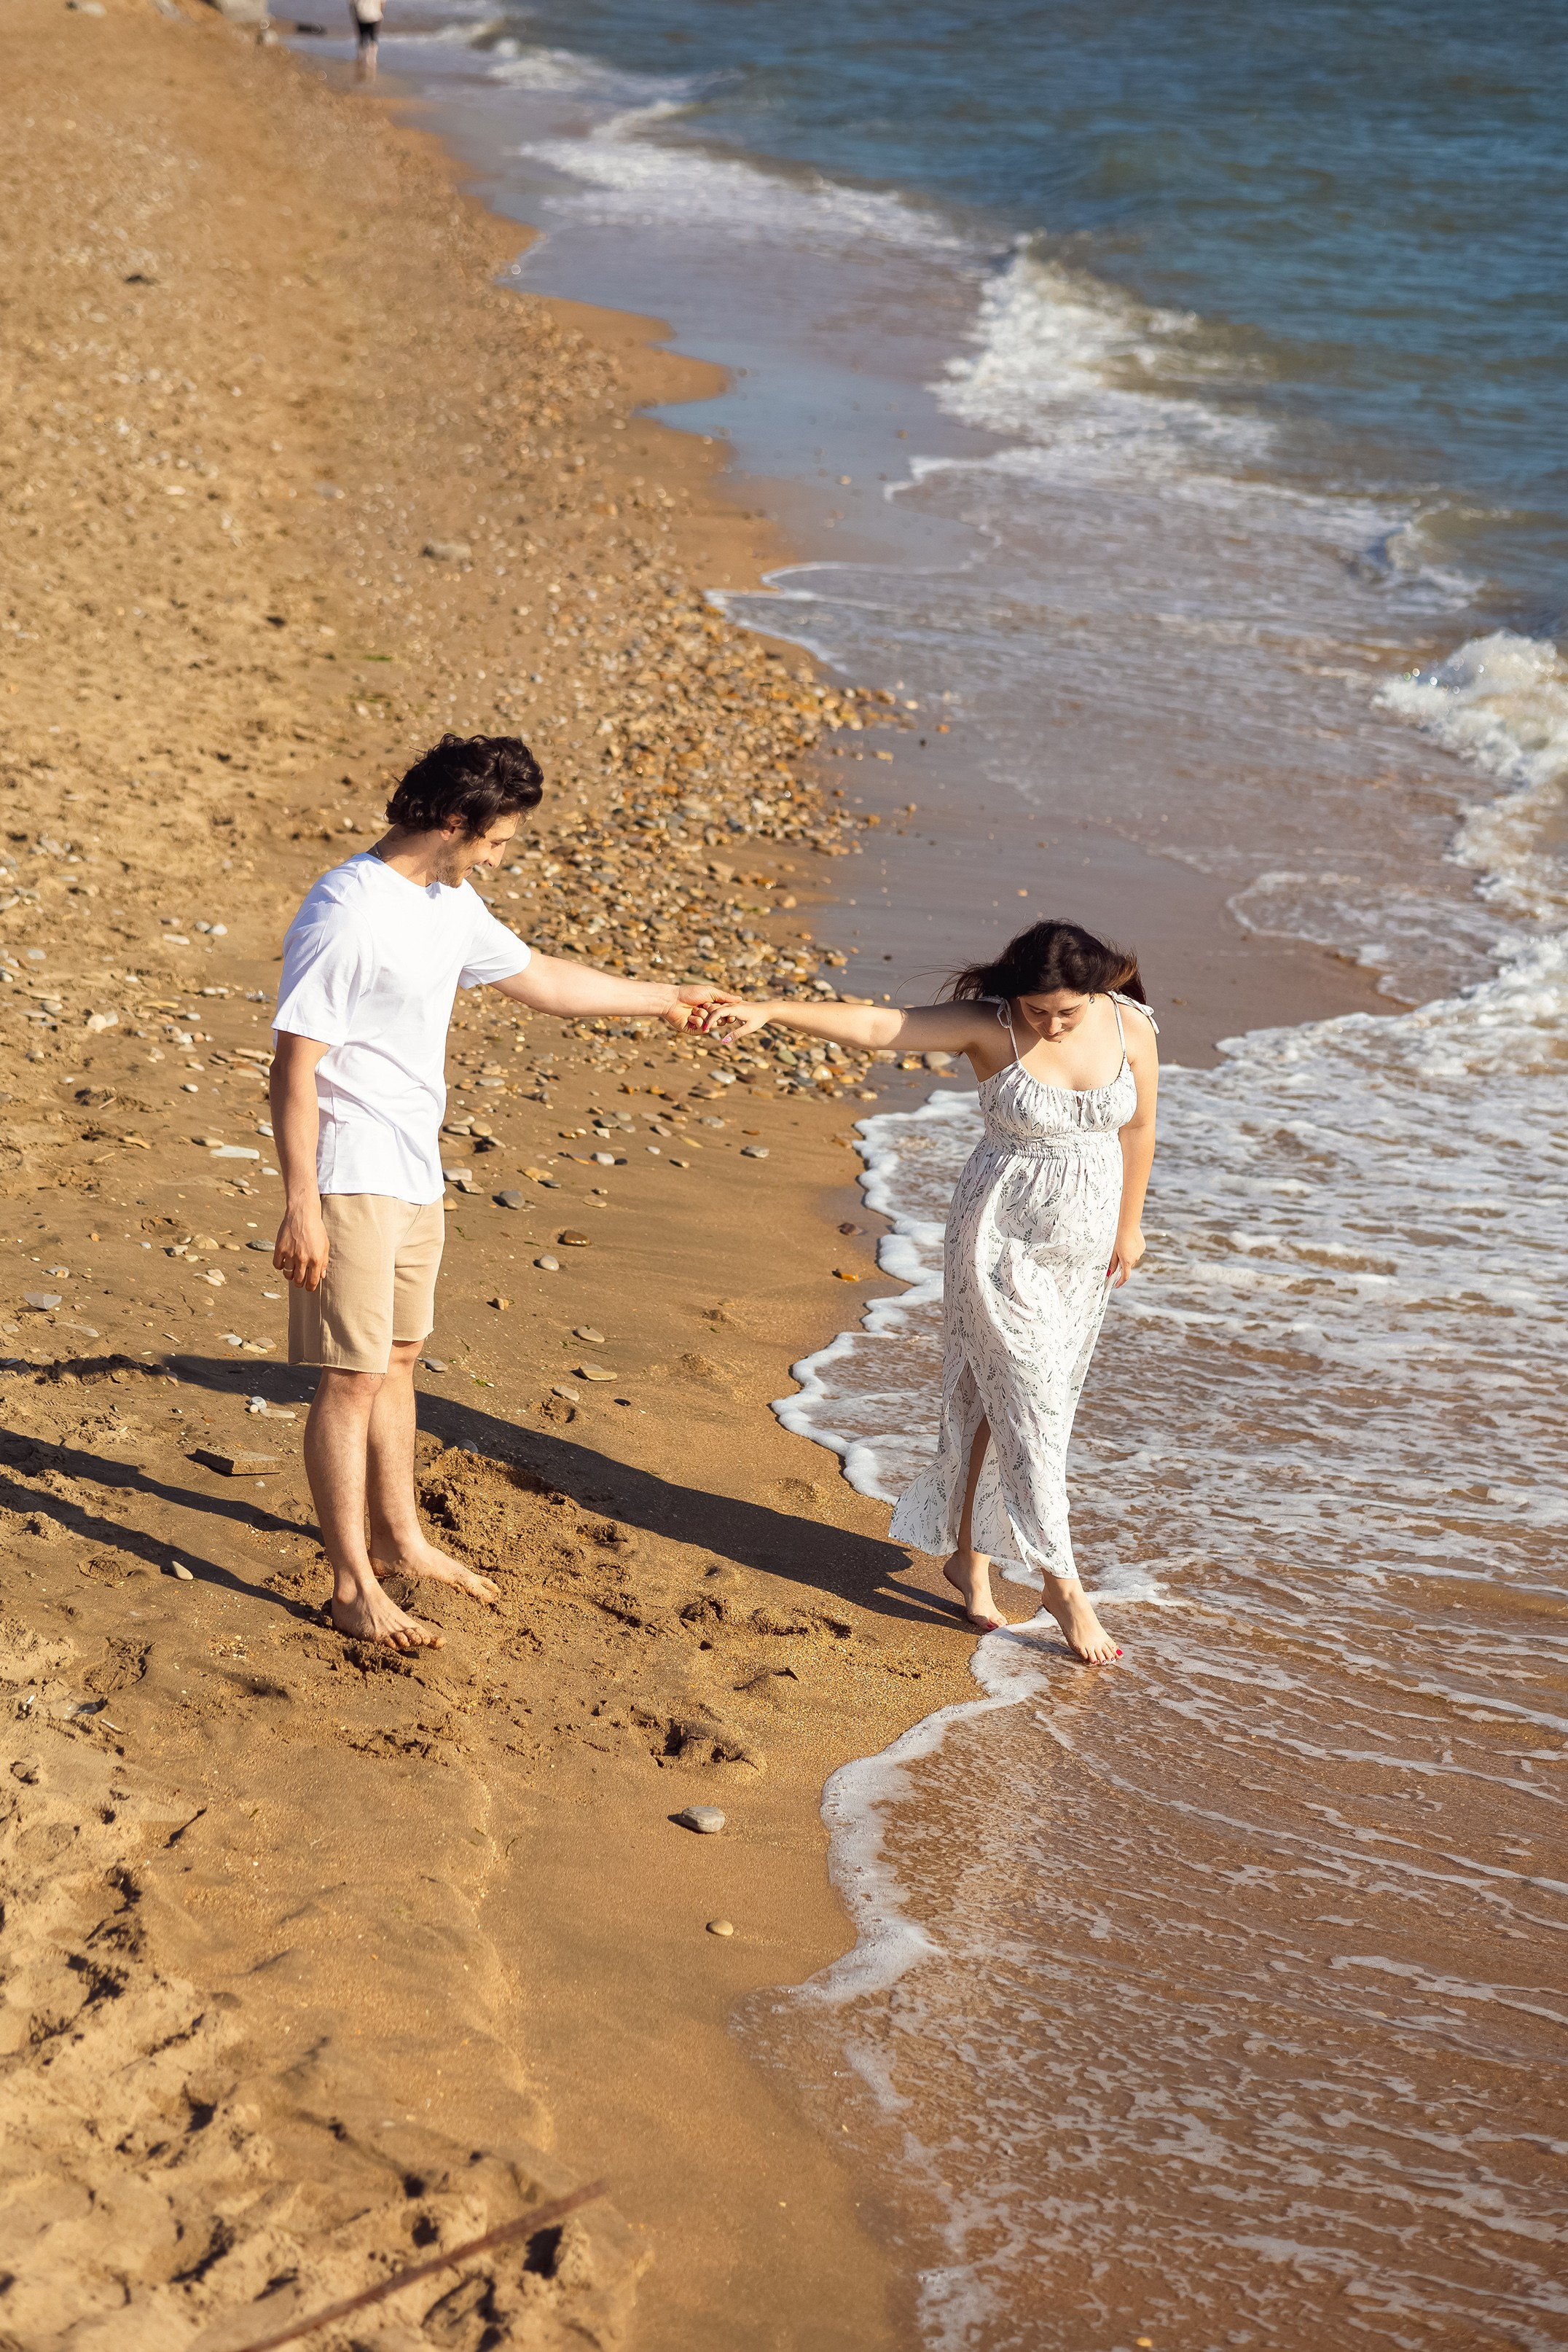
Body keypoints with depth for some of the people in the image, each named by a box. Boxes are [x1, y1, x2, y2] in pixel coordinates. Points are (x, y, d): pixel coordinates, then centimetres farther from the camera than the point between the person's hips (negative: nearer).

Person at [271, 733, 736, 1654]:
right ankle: (354, 1586, 7)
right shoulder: (345, 915, -20)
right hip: (352, 1180, -9)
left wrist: (663, 998, 30)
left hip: (415, 1172, 9)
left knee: (398, 1356, 19)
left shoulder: (450, 903, 8)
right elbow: (295, 1068, -21)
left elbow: (539, 978, 23)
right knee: (354, 1376, -2)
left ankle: (399, 1537, 33)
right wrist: (302, 1207, -23)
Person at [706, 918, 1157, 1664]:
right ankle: (1062, 1582, 2)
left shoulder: (1131, 1029, -8)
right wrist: (768, 1012, -38)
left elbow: (1137, 1128, 6)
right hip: (1001, 1238, -4)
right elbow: (873, 1024, -26)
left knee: (1007, 1398, 13)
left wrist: (1128, 1226, 15)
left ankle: (967, 1551, 26)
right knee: (1025, 1401, -5)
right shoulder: (988, 1025, -17)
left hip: (1083, 1243, 4)